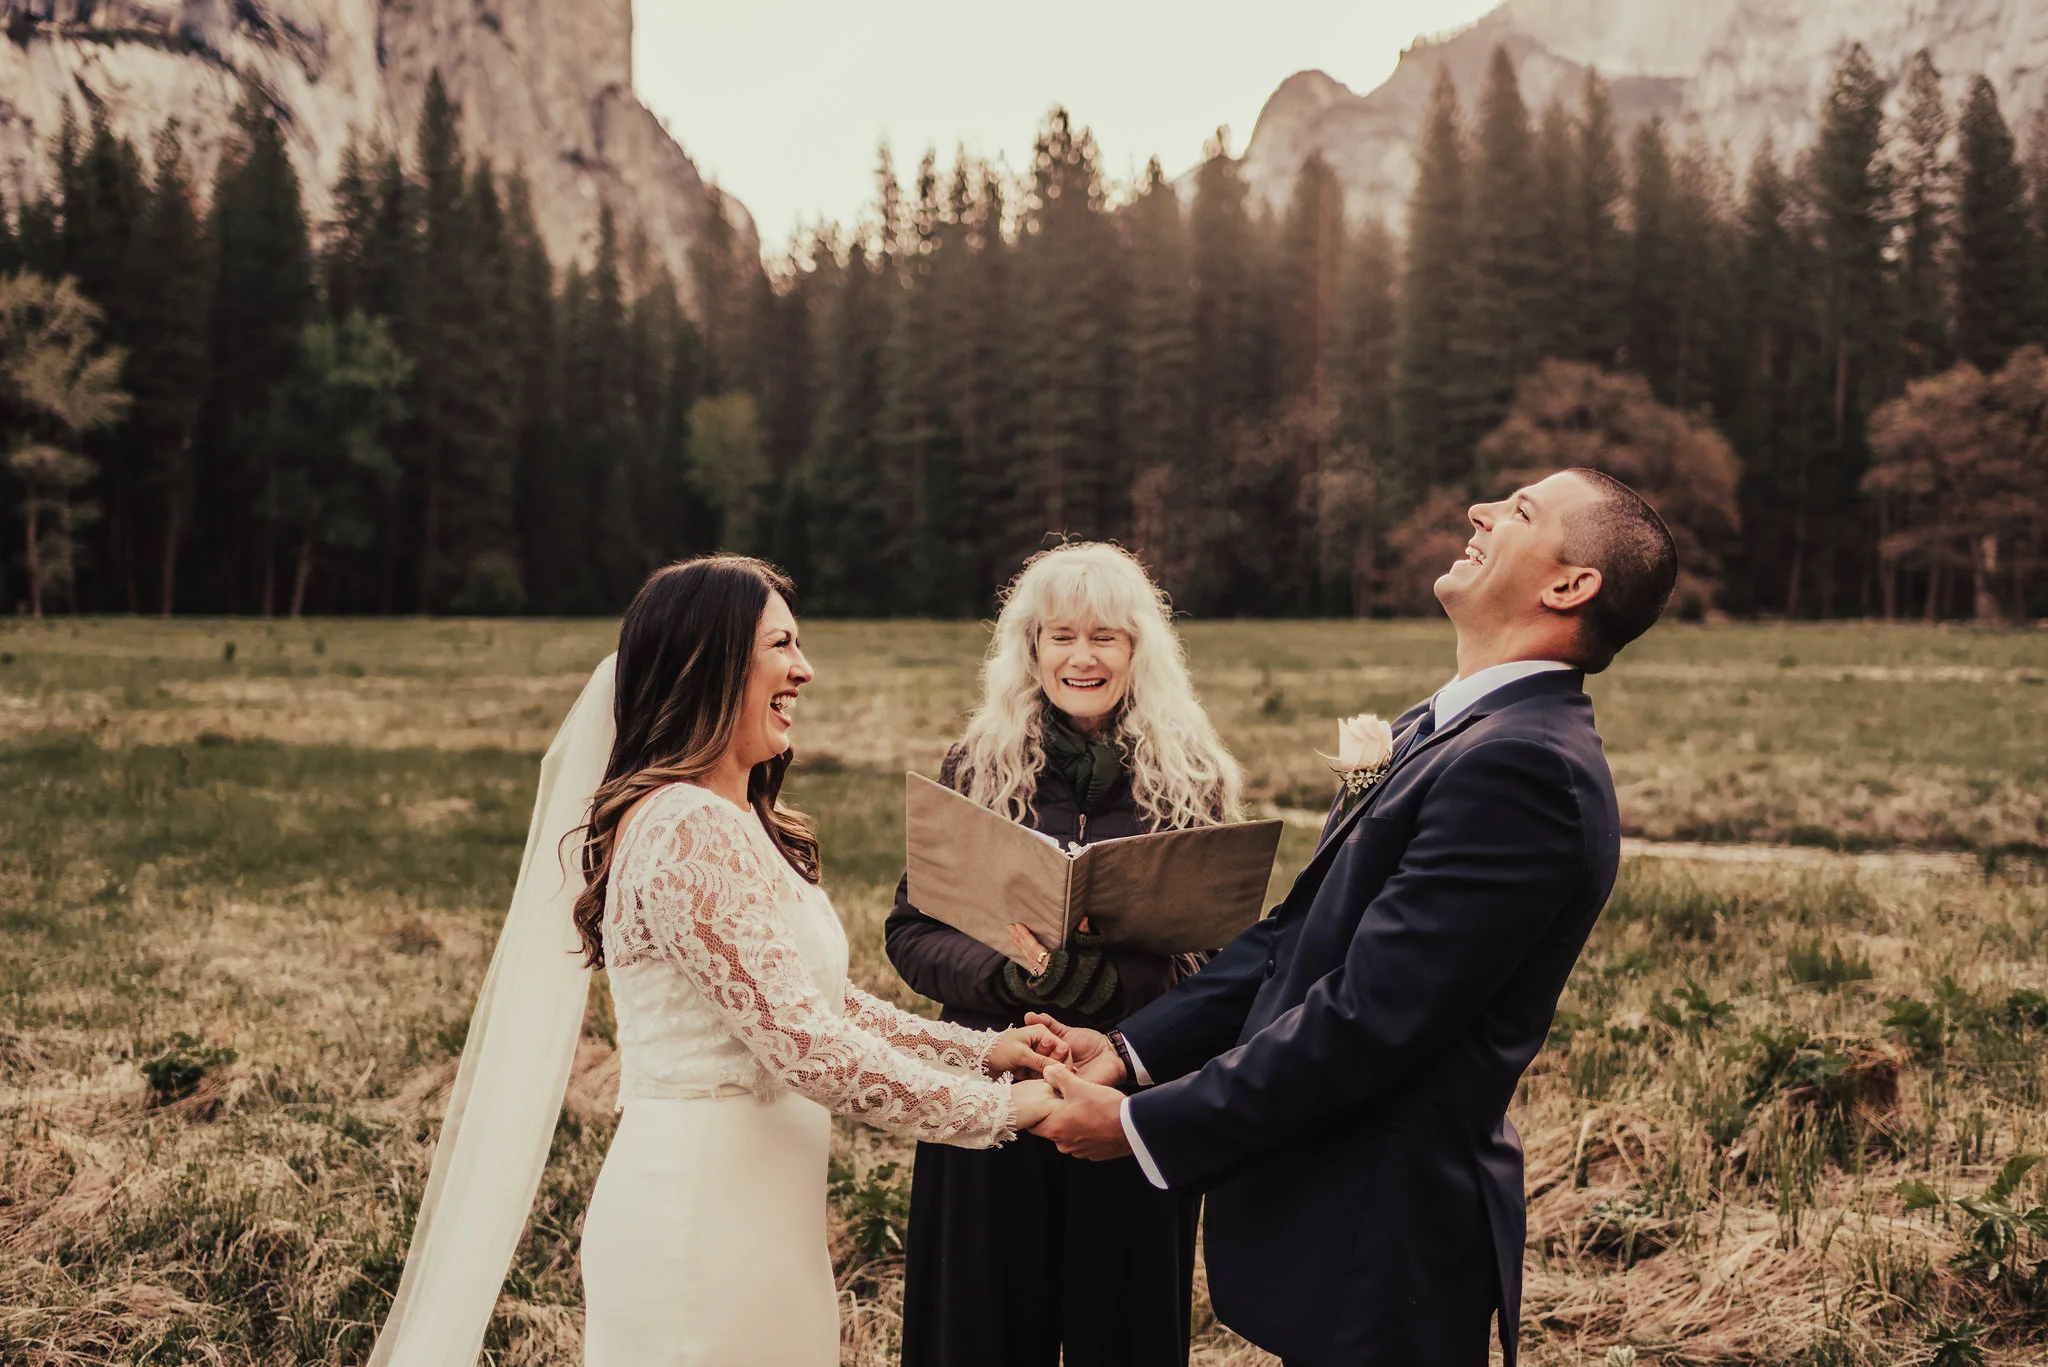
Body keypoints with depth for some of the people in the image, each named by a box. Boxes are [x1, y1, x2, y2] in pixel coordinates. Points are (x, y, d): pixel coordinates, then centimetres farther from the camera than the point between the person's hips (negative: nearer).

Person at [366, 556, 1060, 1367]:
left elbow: (825, 1003, 14)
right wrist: (1000, 1108, -15)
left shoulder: (747, 826, 12)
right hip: (702, 1213, -9)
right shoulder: (685, 830, -20)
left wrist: (982, 1050, 5)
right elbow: (808, 1046, -24)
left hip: (757, 1205, 9)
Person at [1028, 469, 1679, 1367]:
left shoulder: (1525, 765, -22)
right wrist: (1130, 1049, -1)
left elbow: (1365, 1018, -25)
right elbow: (1295, 934, 9)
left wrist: (1140, 1125, -18)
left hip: (1388, 1254, -9)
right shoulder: (1434, 730, 10)